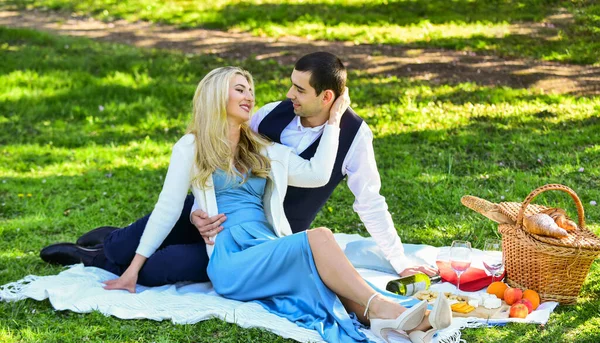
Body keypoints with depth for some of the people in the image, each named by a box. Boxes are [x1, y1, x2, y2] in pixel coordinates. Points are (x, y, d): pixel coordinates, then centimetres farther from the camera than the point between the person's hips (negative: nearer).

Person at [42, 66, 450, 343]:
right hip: (231, 260, -5)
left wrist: (334, 119, 16)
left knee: (340, 282, -28)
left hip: (272, 252, 5)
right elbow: (167, 209, 10)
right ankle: (385, 310, -45)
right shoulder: (191, 148, 12)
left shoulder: (265, 153, 26)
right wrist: (133, 269, 6)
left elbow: (317, 174, 12)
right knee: (319, 238, -31)